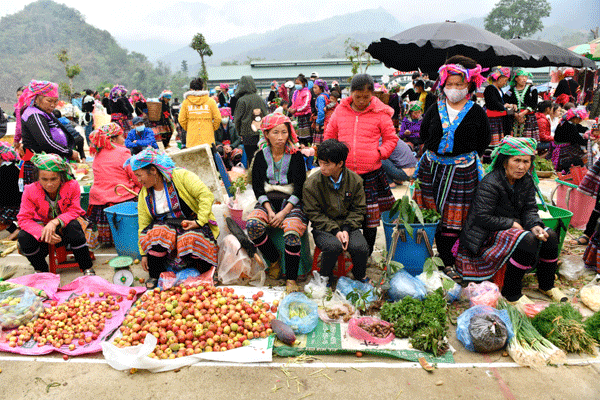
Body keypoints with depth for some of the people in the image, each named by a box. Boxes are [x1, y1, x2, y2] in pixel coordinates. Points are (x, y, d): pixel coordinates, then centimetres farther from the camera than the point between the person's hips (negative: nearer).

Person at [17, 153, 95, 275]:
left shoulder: (72, 186, -17)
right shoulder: (30, 191, -14)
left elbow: (74, 211, -16)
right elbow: (24, 218, -15)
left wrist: (55, 222, -35)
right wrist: (43, 233, -33)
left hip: (63, 229, -2)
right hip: (41, 228, 2)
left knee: (74, 226, -36)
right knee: (24, 237, -28)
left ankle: (87, 268, -22)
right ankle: (42, 271, -1)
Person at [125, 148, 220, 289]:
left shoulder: (180, 176, -11)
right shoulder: (144, 194, 7)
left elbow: (206, 195, -18)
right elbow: (143, 225, 10)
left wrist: (199, 222, -24)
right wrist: (144, 254, 9)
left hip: (192, 225, -4)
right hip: (165, 228, 4)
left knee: (191, 241, -35)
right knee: (156, 235, -28)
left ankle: (208, 274, -5)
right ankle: (155, 276, -4)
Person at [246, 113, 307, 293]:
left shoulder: (296, 156, 2)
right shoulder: (261, 156, 9)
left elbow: (299, 189, -3)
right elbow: (258, 187, 5)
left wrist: (283, 212, -15)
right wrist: (269, 210, -11)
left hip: (291, 202, -2)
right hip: (268, 201, 3)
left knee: (292, 232, -32)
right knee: (252, 225, -28)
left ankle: (291, 279, -16)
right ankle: (274, 261, -5)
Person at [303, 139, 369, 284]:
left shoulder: (355, 180, -3)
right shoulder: (312, 183, -10)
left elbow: (359, 209, 3)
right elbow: (314, 213, -6)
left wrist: (346, 229, -13)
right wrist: (335, 231, -17)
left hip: (348, 224, 2)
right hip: (323, 227, -2)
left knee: (360, 248, -27)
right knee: (333, 246, -33)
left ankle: (360, 275, 9)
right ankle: (325, 276, 0)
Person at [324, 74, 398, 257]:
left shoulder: (380, 113, 0)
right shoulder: (340, 111, 6)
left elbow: (391, 138, 9)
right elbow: (329, 136, 16)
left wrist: (381, 153, -6)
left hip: (371, 173, -1)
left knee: (370, 215, 7)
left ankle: (367, 254, 25)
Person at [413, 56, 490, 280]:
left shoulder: (476, 113, 2)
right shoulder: (435, 110, 8)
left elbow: (484, 141, 10)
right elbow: (423, 134, 17)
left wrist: (466, 157, 3)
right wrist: (433, 152, 10)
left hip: (462, 171, -2)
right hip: (432, 167, 2)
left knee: (453, 218, 0)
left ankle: (445, 260, 12)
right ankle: (446, 260, 15)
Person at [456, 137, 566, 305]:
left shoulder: (526, 181, 5)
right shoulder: (490, 184, -20)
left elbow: (529, 209, 5)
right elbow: (482, 217, -23)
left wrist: (535, 226, -16)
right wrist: (512, 224, -18)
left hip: (513, 227, 8)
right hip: (488, 234, -8)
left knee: (550, 236, -7)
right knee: (528, 240, -30)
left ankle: (546, 285, 14)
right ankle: (510, 292, -17)